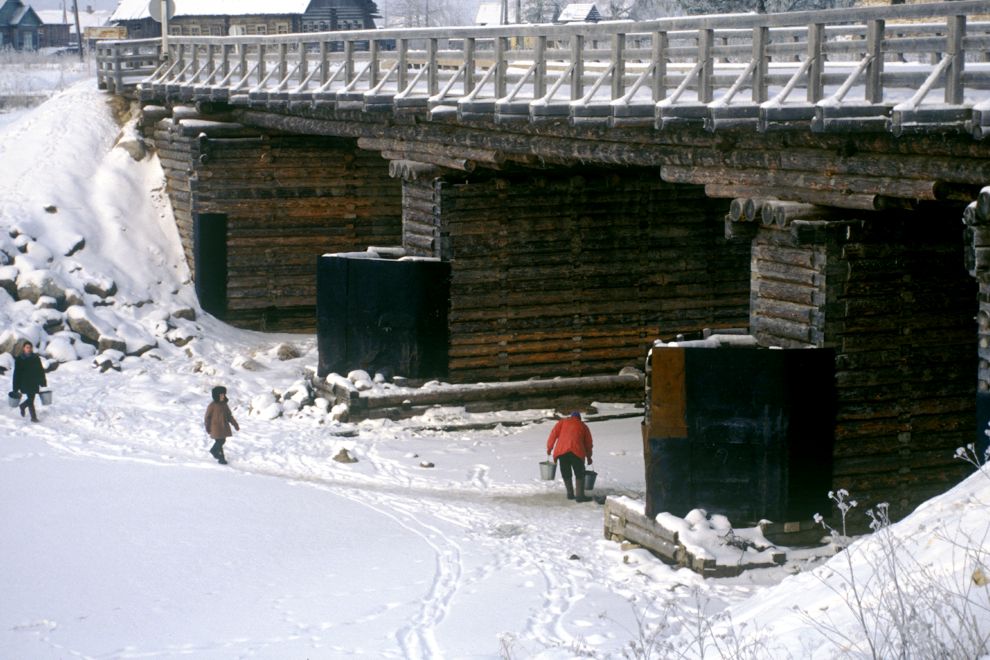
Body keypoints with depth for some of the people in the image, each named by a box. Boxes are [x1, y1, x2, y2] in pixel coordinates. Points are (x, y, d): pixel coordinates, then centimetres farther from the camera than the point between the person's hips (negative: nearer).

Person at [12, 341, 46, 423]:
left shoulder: (36, 358, 5)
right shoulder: (19, 359, -3)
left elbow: (40, 370, 11)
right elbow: (16, 374, -2)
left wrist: (43, 382, 7)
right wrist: (16, 388, -4)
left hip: (34, 383, 4)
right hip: (25, 384, -4)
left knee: (31, 399, 10)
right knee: (30, 399, -10)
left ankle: (22, 406, 41)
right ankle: (33, 416, -3)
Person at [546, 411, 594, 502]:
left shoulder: (563, 422, 23)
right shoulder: (583, 426, 24)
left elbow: (554, 433, 10)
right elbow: (588, 442, 27)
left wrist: (549, 448, 14)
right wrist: (589, 457, 38)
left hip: (561, 450, 1)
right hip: (576, 451, -1)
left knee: (566, 473, 15)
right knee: (579, 474, 5)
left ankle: (570, 494, 19)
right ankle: (580, 495, -2)